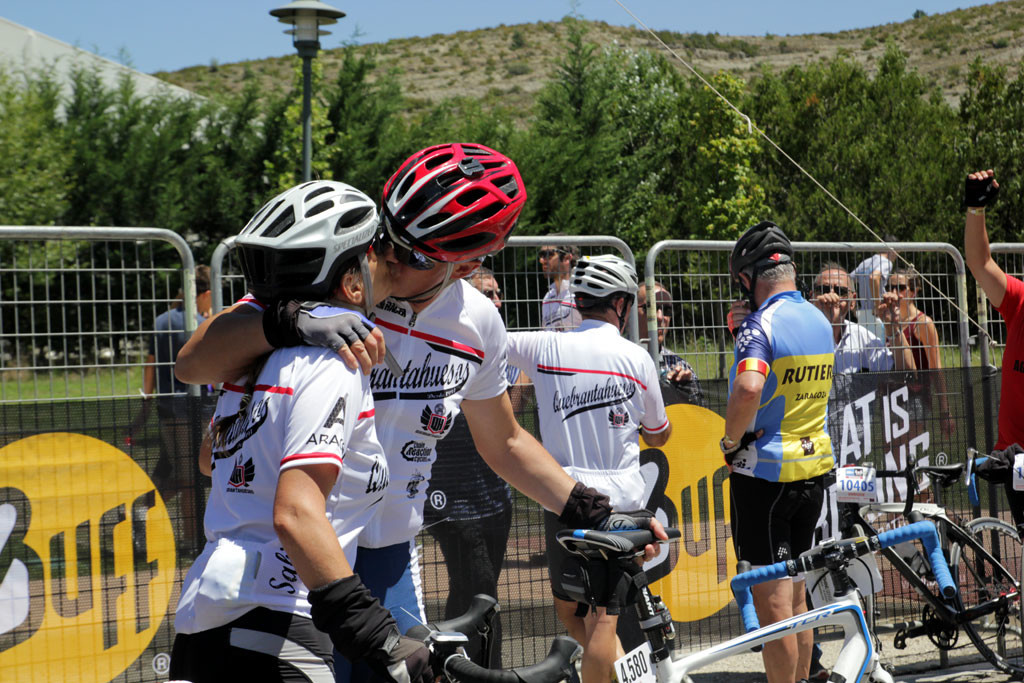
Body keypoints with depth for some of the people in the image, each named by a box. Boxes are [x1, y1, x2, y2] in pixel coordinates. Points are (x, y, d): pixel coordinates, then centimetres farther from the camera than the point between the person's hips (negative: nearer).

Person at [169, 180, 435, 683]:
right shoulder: (332, 363, -11)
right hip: (269, 634, -10)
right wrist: (375, 636, -28)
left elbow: (209, 461, 31)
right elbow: (296, 513, -23)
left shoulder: (262, 352, 15)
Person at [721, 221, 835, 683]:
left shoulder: (761, 324, -17)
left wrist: (731, 441, -18)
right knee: (795, 593, 18)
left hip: (764, 472, -8)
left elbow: (748, 387, -33)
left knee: (772, 599, -2)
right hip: (814, 469, 8)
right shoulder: (820, 321, 9)